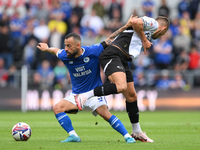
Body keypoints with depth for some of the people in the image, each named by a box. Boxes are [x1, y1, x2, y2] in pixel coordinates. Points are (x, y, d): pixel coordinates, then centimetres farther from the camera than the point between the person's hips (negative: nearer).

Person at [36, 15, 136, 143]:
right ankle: (73, 136, -15)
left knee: (105, 113, -25)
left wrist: (126, 26, -9)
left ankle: (127, 136, -19)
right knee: (57, 108, -16)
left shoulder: (93, 51, -19)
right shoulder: (65, 56, -10)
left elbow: (109, 40, -8)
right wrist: (47, 49, 33)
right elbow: (57, 51, 15)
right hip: (76, 94, 4)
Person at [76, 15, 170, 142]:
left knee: (132, 96, 12)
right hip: (112, 55, -10)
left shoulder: (148, 35, 31)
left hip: (122, 60, 10)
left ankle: (137, 132, 19)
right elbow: (135, 22, -16)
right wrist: (144, 40, -6)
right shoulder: (153, 23, 4)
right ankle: (85, 96, -26)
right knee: (121, 86, -31)